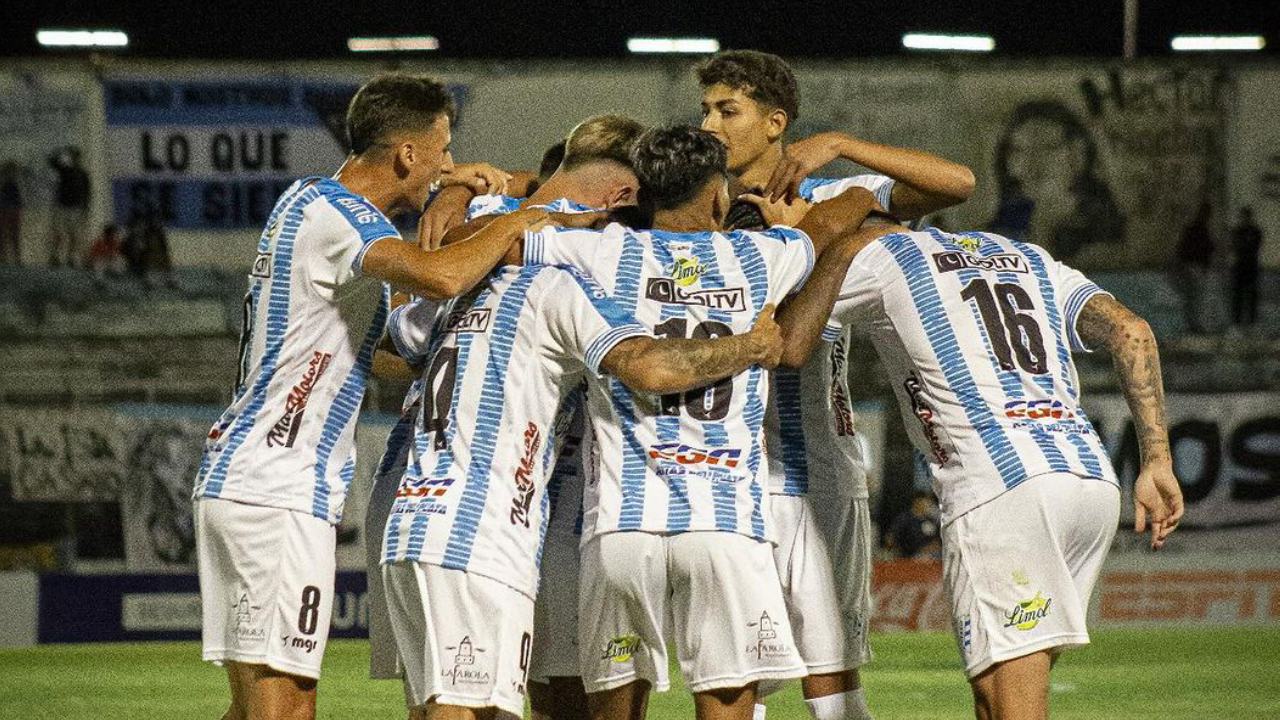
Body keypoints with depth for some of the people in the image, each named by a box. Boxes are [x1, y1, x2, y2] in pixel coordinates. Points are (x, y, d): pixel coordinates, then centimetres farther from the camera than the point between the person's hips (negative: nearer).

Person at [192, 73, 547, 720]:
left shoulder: (311, 199, 18)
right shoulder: (333, 212, -14)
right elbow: (440, 278, -31)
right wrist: (521, 218, -14)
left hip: (237, 470, 11)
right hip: (277, 493, -11)